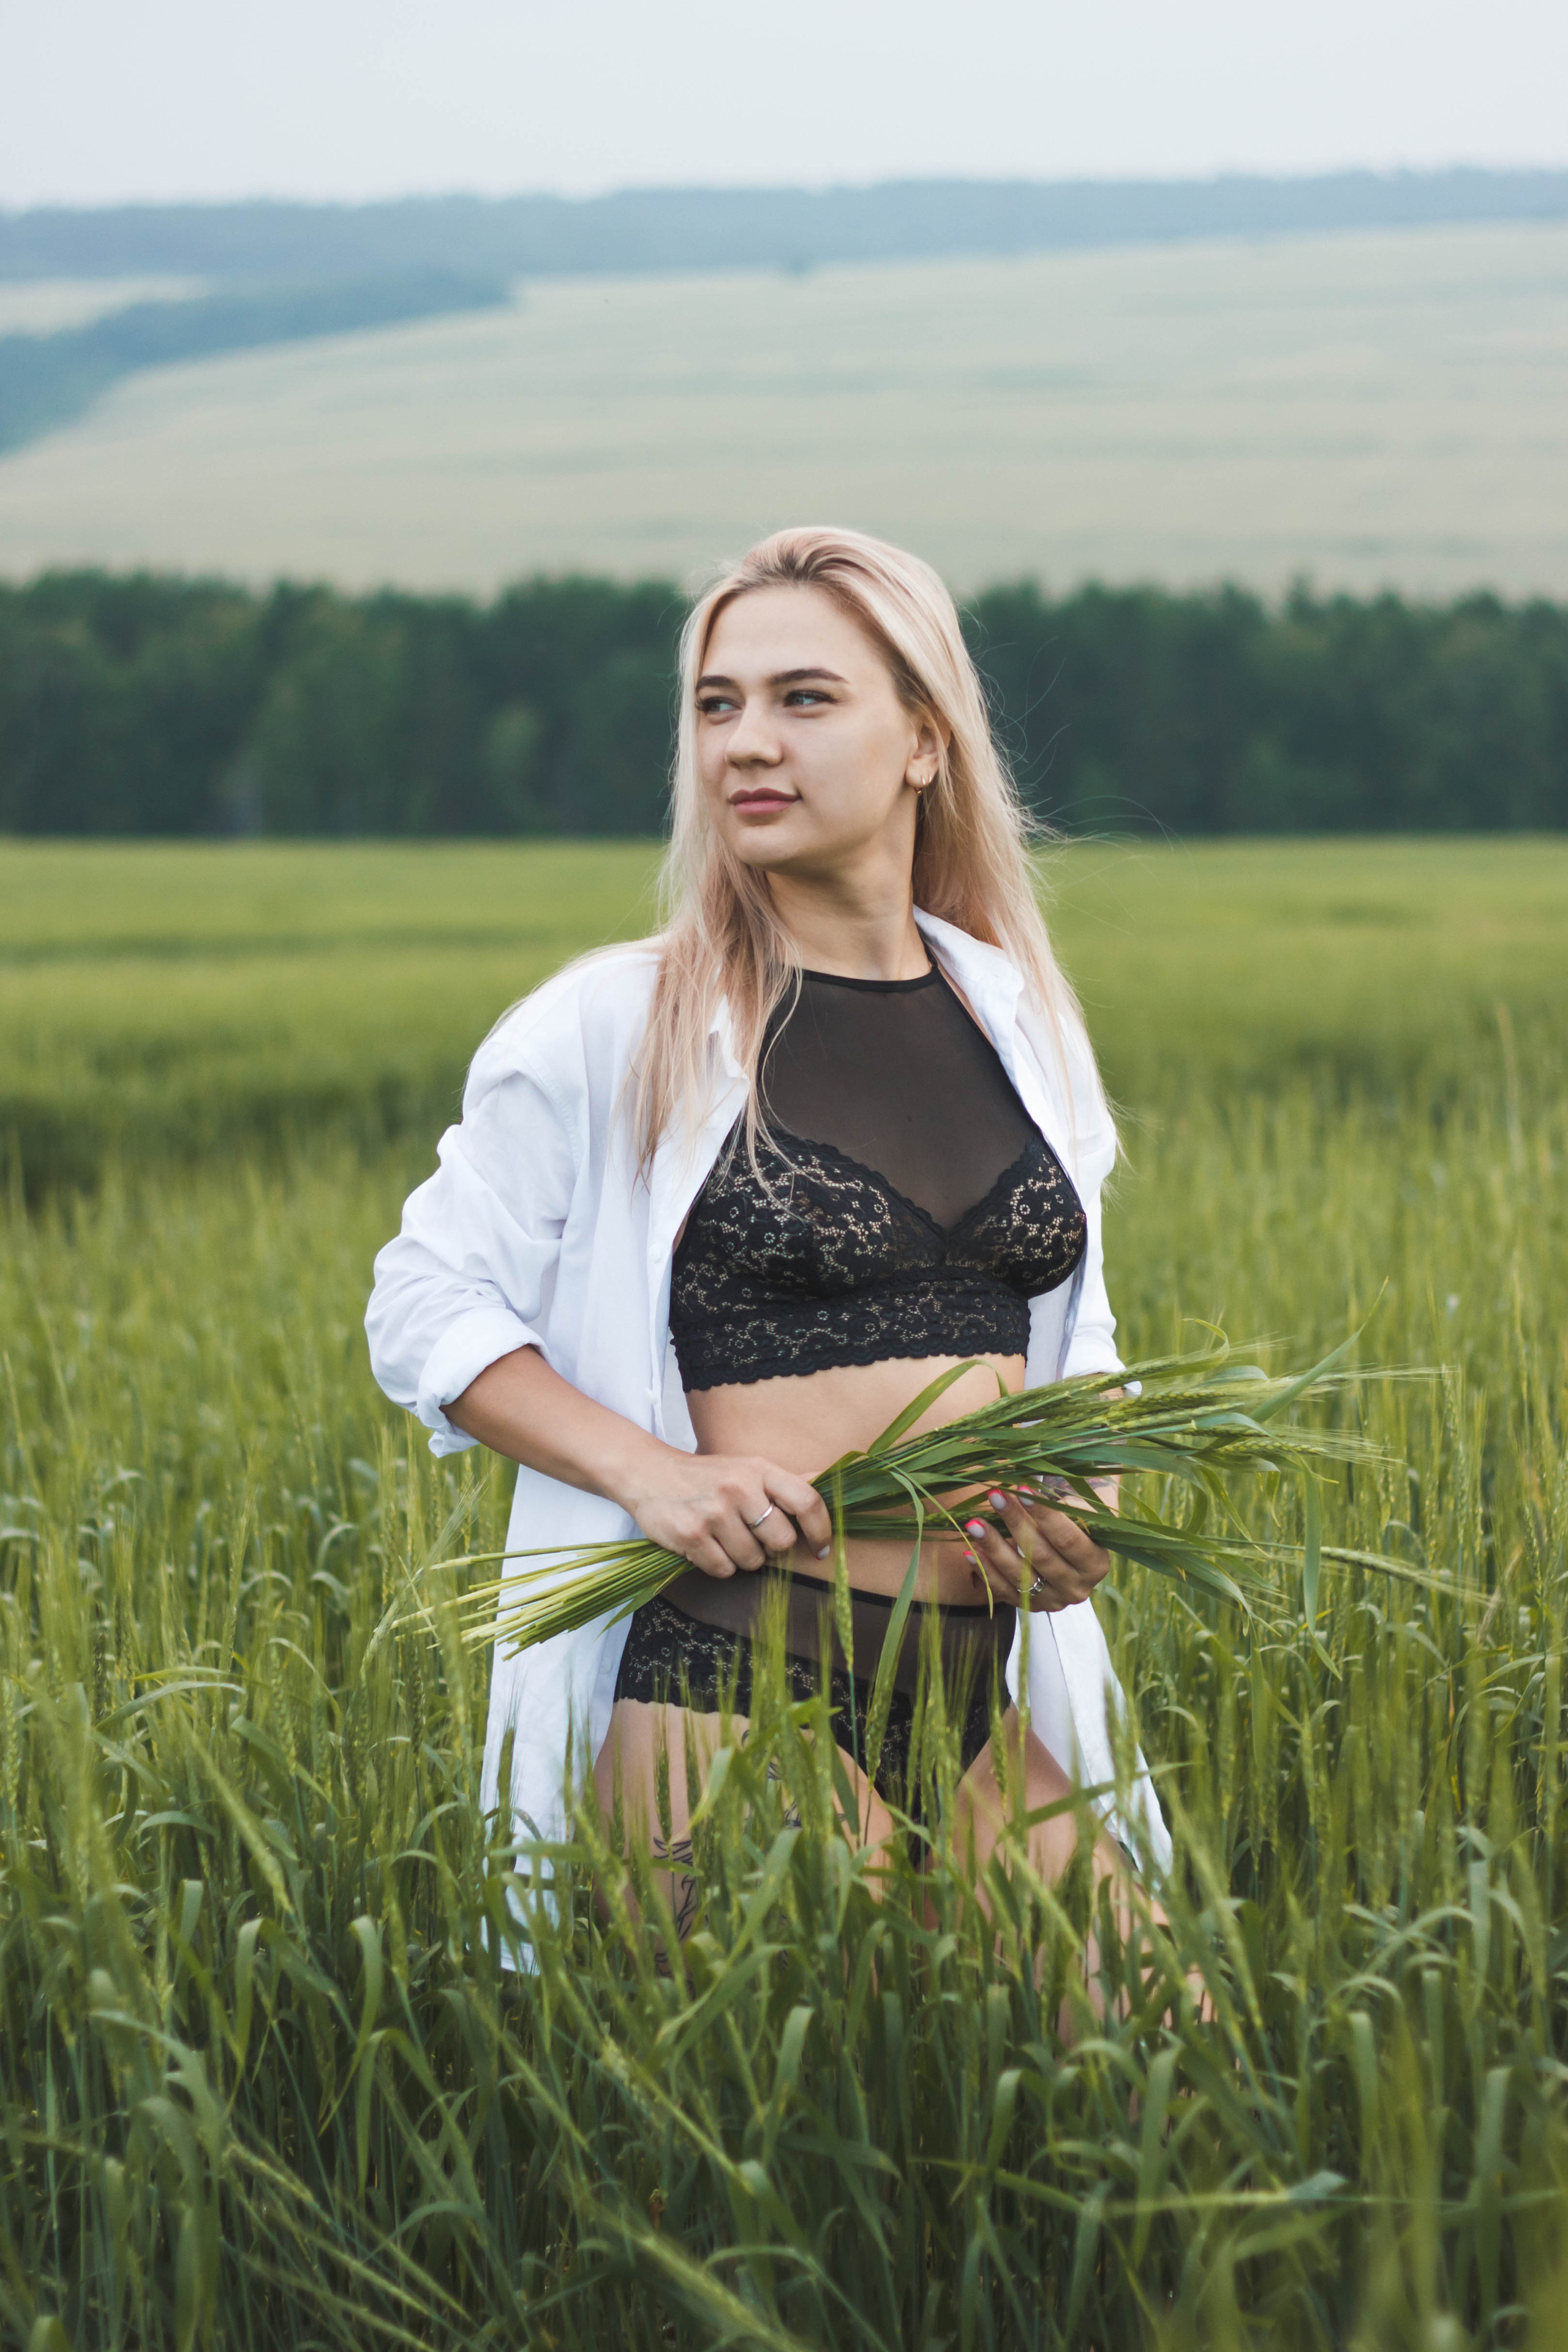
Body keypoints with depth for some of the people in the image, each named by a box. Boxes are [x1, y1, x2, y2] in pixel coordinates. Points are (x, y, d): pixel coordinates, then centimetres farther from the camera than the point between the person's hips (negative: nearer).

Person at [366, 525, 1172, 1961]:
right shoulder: (614, 1029, -2)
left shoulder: (1021, 1022, 11)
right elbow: (428, 1312, 2)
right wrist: (651, 1474, -12)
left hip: (996, 1685, 5)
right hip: (737, 1676, -5)